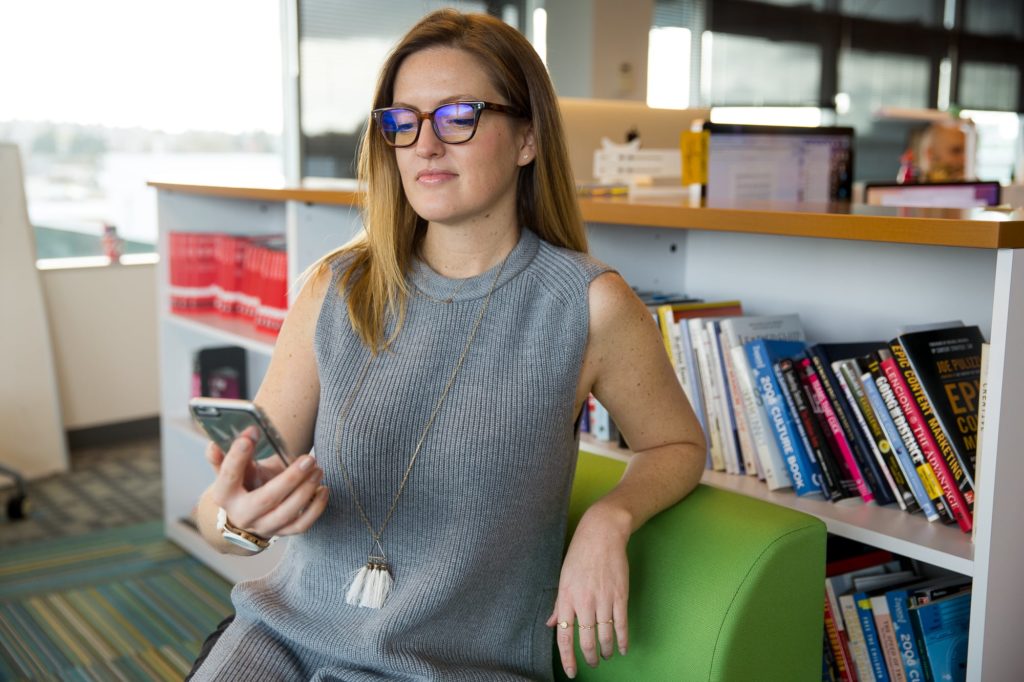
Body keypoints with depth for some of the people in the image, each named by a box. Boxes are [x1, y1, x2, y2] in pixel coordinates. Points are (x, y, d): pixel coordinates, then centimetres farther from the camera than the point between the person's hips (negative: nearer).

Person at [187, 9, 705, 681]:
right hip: (289, 627, 0)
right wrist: (234, 515, -24)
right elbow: (224, 512, 0)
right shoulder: (336, 289, -2)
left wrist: (609, 519, -12)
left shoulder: (590, 305, -9)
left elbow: (678, 445, 7)